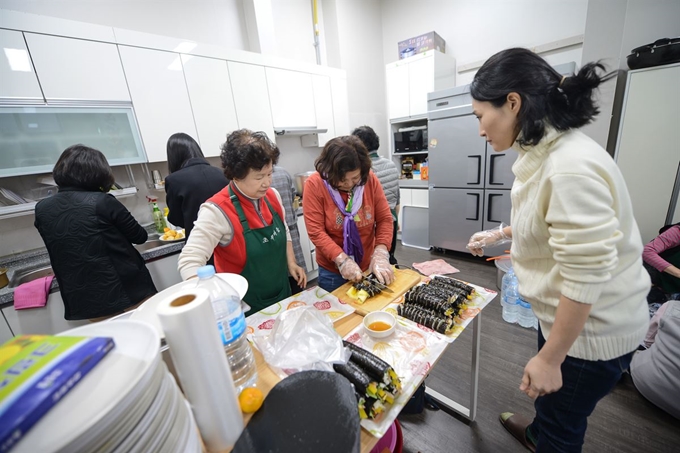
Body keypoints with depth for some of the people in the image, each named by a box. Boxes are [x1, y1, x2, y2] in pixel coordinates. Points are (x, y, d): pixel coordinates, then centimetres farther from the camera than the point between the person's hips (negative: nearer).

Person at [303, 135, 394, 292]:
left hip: (368, 266, 3)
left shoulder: (370, 179, -10)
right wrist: (342, 260, -26)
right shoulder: (314, 185, -17)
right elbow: (316, 231, -19)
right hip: (333, 271, -2)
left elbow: (384, 219, -6)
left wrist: (380, 254, -18)